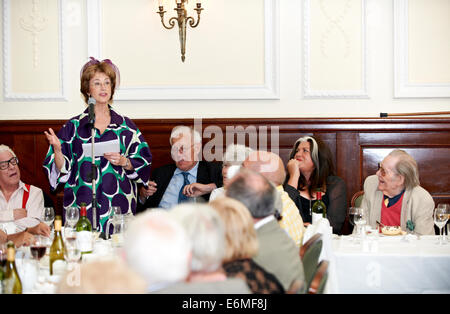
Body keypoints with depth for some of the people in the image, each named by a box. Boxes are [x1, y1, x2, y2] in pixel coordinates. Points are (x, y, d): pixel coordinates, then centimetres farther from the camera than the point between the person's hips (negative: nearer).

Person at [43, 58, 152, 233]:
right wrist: (57, 148, -14)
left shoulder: (125, 126, 9)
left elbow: (143, 164, 9)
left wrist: (123, 162, -9)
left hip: (119, 207, 1)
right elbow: (63, 169, 3)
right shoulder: (74, 126, 6)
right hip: (82, 206, -1)